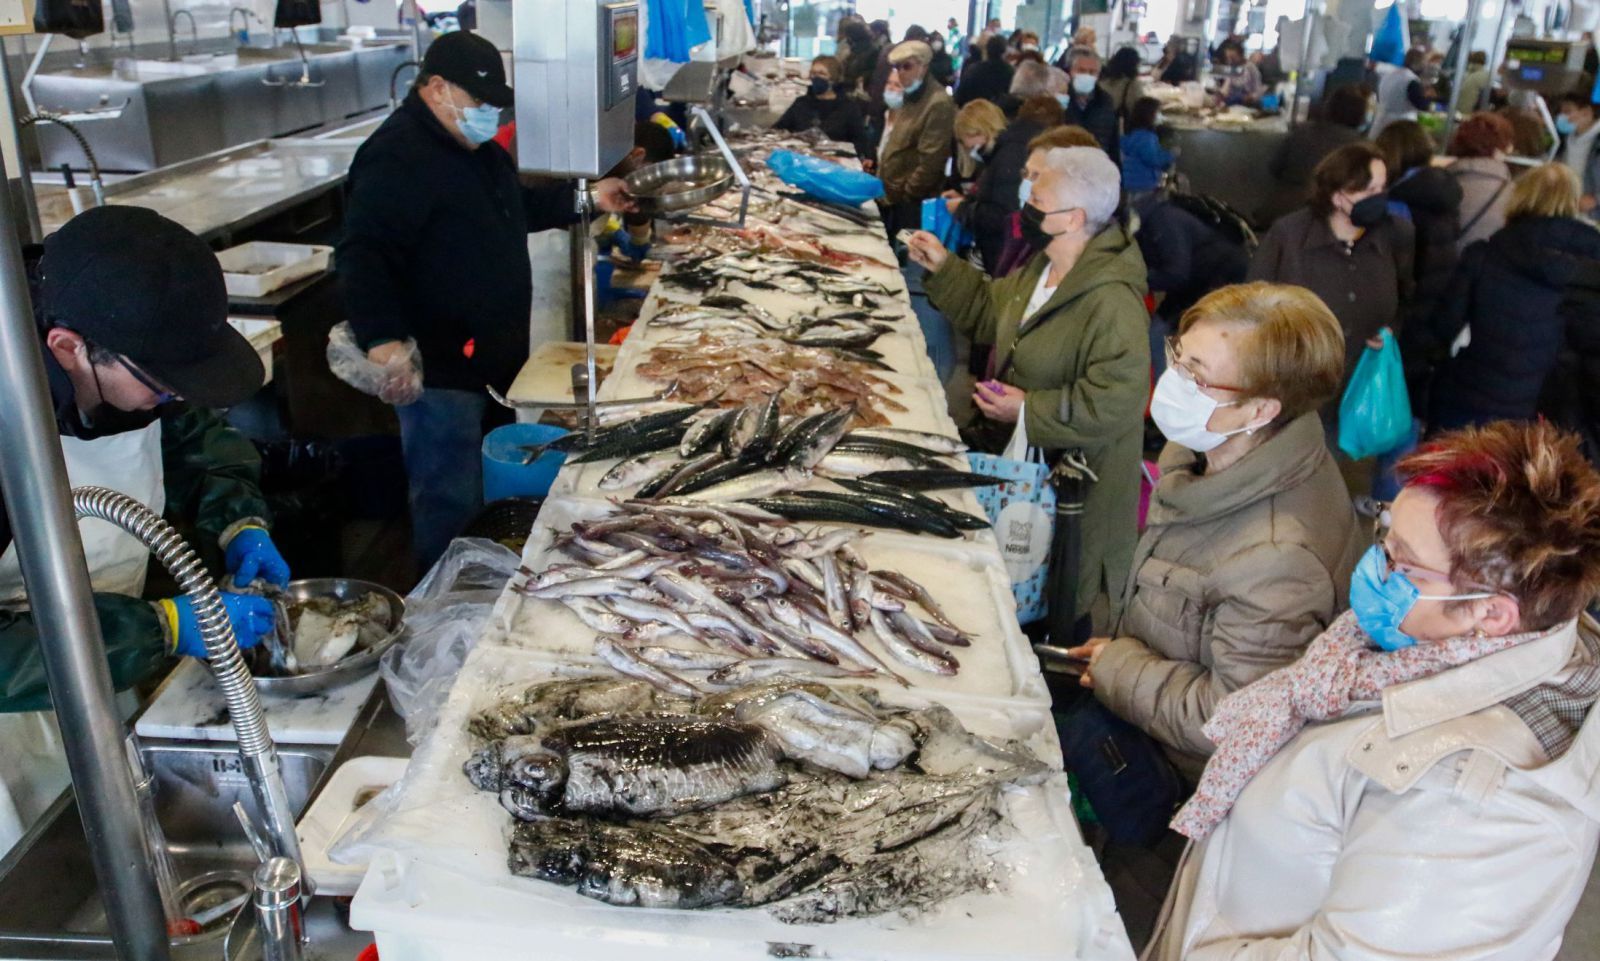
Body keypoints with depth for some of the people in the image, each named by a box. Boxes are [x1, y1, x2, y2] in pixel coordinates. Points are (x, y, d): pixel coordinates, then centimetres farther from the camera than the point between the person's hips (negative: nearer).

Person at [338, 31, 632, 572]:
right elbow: (364, 255, -29)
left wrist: (586, 200, 20)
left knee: (485, 494, 22)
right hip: (440, 370, -10)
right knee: (450, 507, -1)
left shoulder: (475, 146, 13)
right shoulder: (397, 157, -20)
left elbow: (515, 207, 29)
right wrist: (382, 338, -42)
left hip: (492, 359, 10)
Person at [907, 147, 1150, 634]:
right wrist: (943, 268, 10)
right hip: (1020, 454, 9)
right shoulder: (1041, 268, 3)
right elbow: (990, 313, 19)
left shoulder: (1113, 303, -29)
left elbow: (1112, 403, -32)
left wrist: (1028, 410, -26)